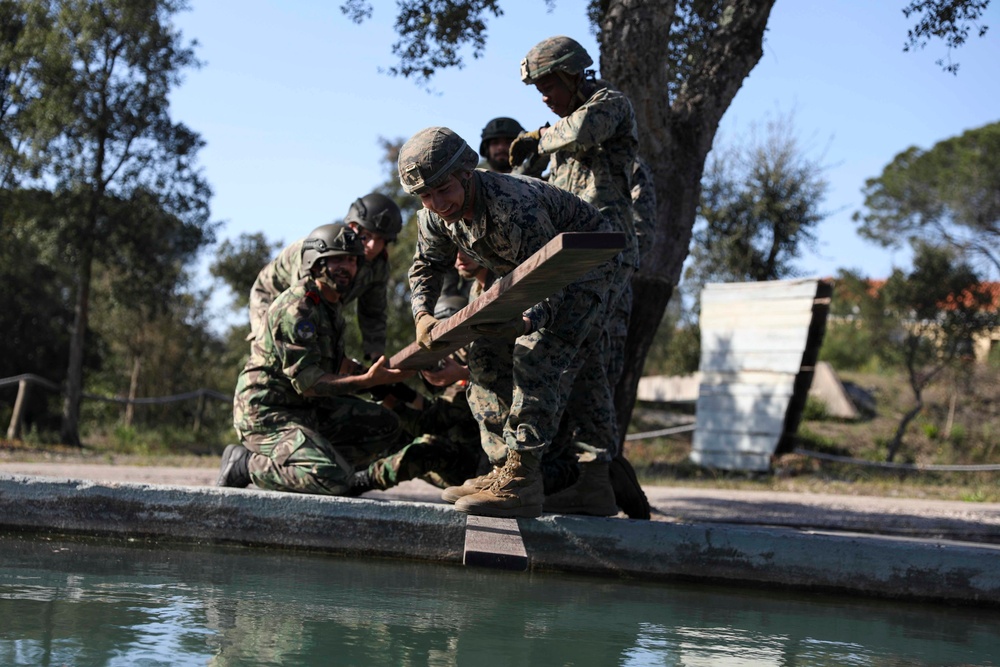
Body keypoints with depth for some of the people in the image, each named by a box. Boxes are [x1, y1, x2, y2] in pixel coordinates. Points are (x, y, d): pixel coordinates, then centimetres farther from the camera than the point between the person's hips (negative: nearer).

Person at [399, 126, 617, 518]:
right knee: (486, 357, 1)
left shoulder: (515, 209, -39)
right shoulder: (435, 215, -14)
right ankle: (505, 468, 6)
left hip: (583, 264, -9)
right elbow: (427, 265, 4)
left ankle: (521, 481, -31)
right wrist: (422, 315, -14)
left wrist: (526, 321, -57)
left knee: (534, 355, -26)